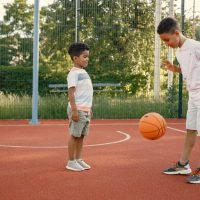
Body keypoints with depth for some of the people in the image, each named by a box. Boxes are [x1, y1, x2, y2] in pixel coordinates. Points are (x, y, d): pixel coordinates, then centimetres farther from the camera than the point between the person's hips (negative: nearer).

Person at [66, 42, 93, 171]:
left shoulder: (84, 72, 17)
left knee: (81, 135, 11)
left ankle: (78, 159, 18)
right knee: (75, 135, -2)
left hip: (86, 109, 8)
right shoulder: (74, 73, -10)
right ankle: (71, 162, 5)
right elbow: (71, 92, -17)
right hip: (78, 110, -8)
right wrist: (74, 110, -23)